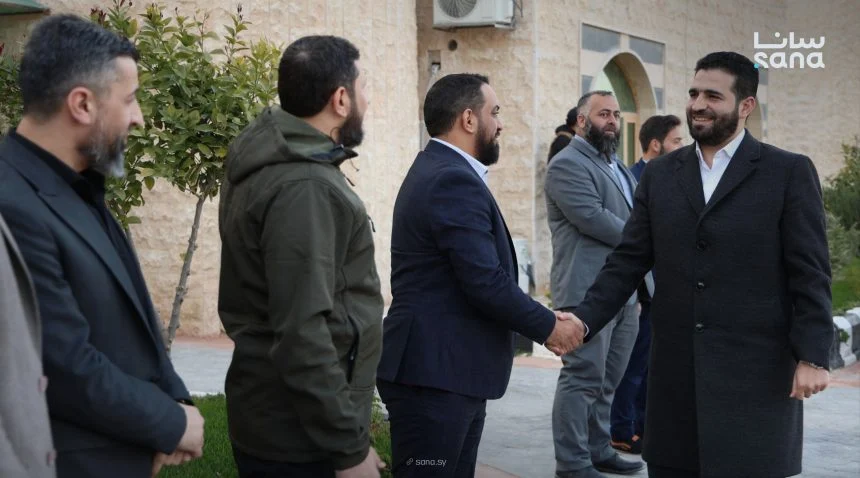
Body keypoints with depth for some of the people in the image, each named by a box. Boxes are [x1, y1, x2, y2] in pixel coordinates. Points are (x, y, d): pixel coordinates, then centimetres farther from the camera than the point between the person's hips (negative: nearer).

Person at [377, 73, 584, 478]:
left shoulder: (438, 171, 16)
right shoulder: (454, 180, -17)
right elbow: (486, 283, -22)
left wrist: (540, 321, 11)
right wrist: (548, 327, -7)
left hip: (446, 370, 10)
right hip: (435, 374, -10)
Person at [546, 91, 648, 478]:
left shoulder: (619, 168, 22)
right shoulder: (568, 164, -6)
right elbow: (592, 216, -18)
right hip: (588, 291, -9)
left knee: (606, 380, 12)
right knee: (583, 378, -7)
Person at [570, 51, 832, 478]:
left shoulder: (789, 172, 0)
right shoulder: (659, 174, 10)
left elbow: (809, 274, -4)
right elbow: (627, 261, 8)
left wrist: (812, 356, -11)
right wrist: (584, 320, -6)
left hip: (755, 369, -3)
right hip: (675, 369, 4)